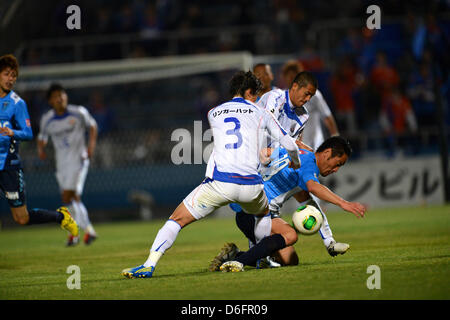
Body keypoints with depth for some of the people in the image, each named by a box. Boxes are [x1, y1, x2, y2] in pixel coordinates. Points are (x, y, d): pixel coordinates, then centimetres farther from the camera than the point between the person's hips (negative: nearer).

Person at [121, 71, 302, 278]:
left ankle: (149, 265, -11)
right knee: (264, 213, 35)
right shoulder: (261, 114, 14)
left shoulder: (213, 114, 20)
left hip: (219, 182, -1)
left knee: (177, 219, 5)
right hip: (251, 185, 1)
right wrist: (296, 162, 38)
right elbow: (289, 144, 15)